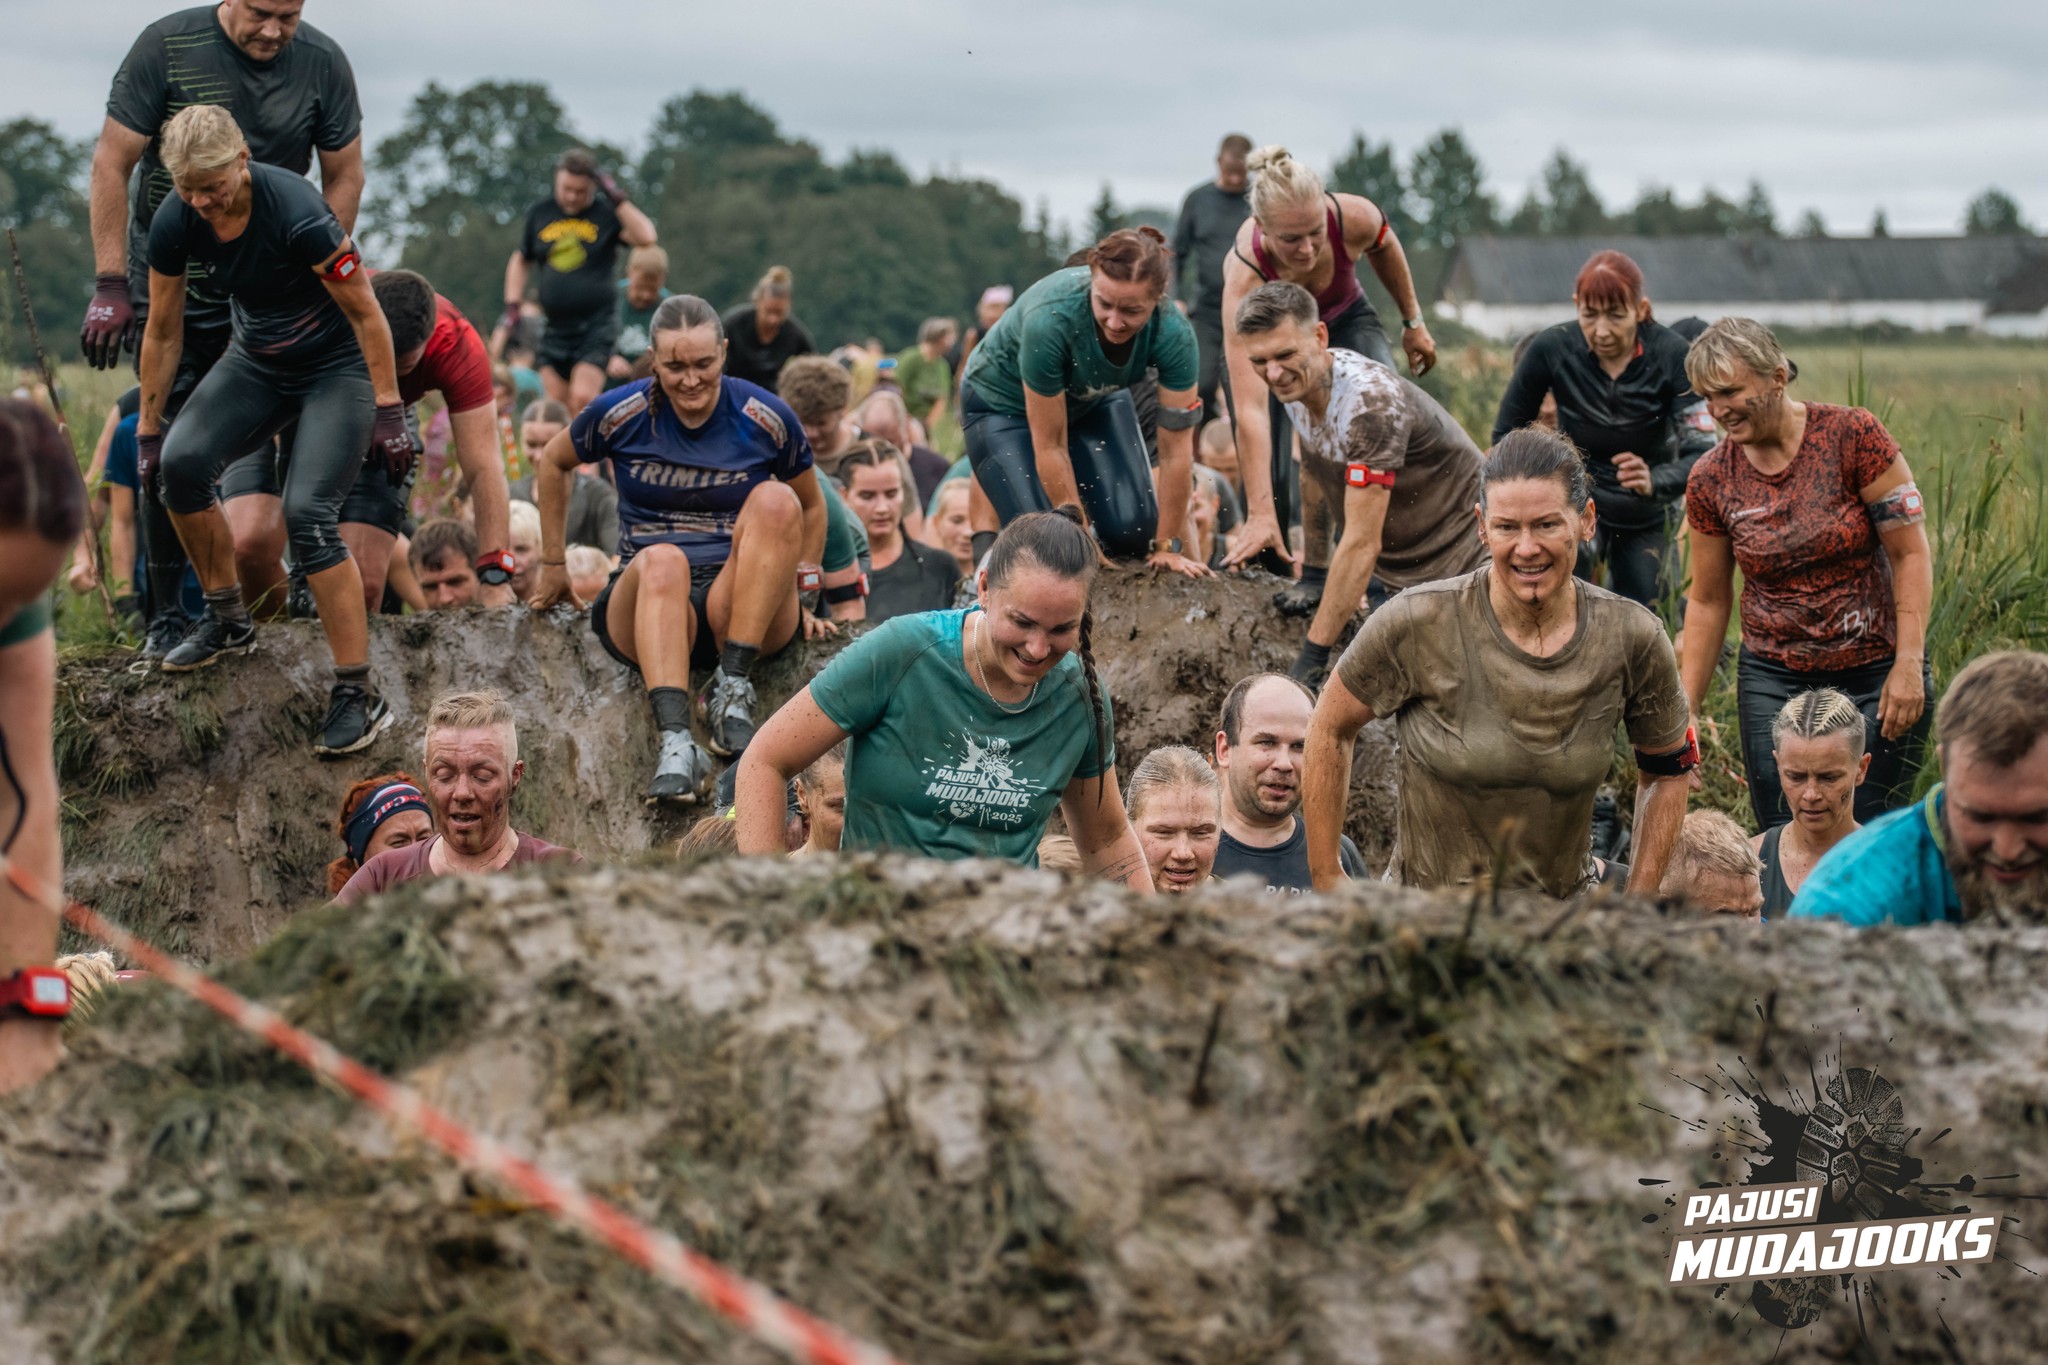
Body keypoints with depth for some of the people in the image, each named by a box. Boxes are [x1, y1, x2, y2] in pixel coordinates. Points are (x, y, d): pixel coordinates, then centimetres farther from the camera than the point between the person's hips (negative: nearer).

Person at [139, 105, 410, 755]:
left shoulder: (295, 213, -30)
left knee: (307, 513, -21)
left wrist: (388, 411, -17)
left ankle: (359, 695, -15)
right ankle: (228, 619, 4)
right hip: (258, 359, 5)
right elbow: (163, 332, 1)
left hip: (337, 365, -5)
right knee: (182, 461, -19)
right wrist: (148, 428, 7)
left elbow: (365, 313, -19)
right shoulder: (175, 224, -13)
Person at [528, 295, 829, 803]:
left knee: (777, 501, -27)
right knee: (662, 561, -37)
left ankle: (732, 685, -30)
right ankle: (676, 743, -55)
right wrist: (554, 565, 20)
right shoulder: (622, 413, 0)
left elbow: (811, 506, 15)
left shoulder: (764, 417, 0)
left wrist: (802, 592, 10)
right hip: (647, 602, 0)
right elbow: (553, 463, 18)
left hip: (745, 611, 1)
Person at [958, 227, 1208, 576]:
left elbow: (1176, 449, -23)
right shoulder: (1049, 320, -41)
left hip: (1094, 399, 3)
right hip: (1004, 403, -3)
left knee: (1133, 531, -14)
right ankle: (986, 535, 17)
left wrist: (1168, 547, -19)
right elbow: (1050, 448, -31)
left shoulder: (1172, 332, -32)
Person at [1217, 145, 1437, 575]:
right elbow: (1250, 409, -46)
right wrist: (1260, 514, -52)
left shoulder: (1354, 218, -34)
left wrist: (1413, 321, 6)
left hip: (1344, 319, 2)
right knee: (1271, 477, -15)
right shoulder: (1245, 277, -41)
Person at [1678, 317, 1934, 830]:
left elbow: (1911, 553, -9)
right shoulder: (1710, 480, -2)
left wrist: (1909, 663, -15)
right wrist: (1686, 708, 6)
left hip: (1876, 675, -2)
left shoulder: (1852, 436, -11)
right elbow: (1707, 600, 8)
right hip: (1774, 677, 3)